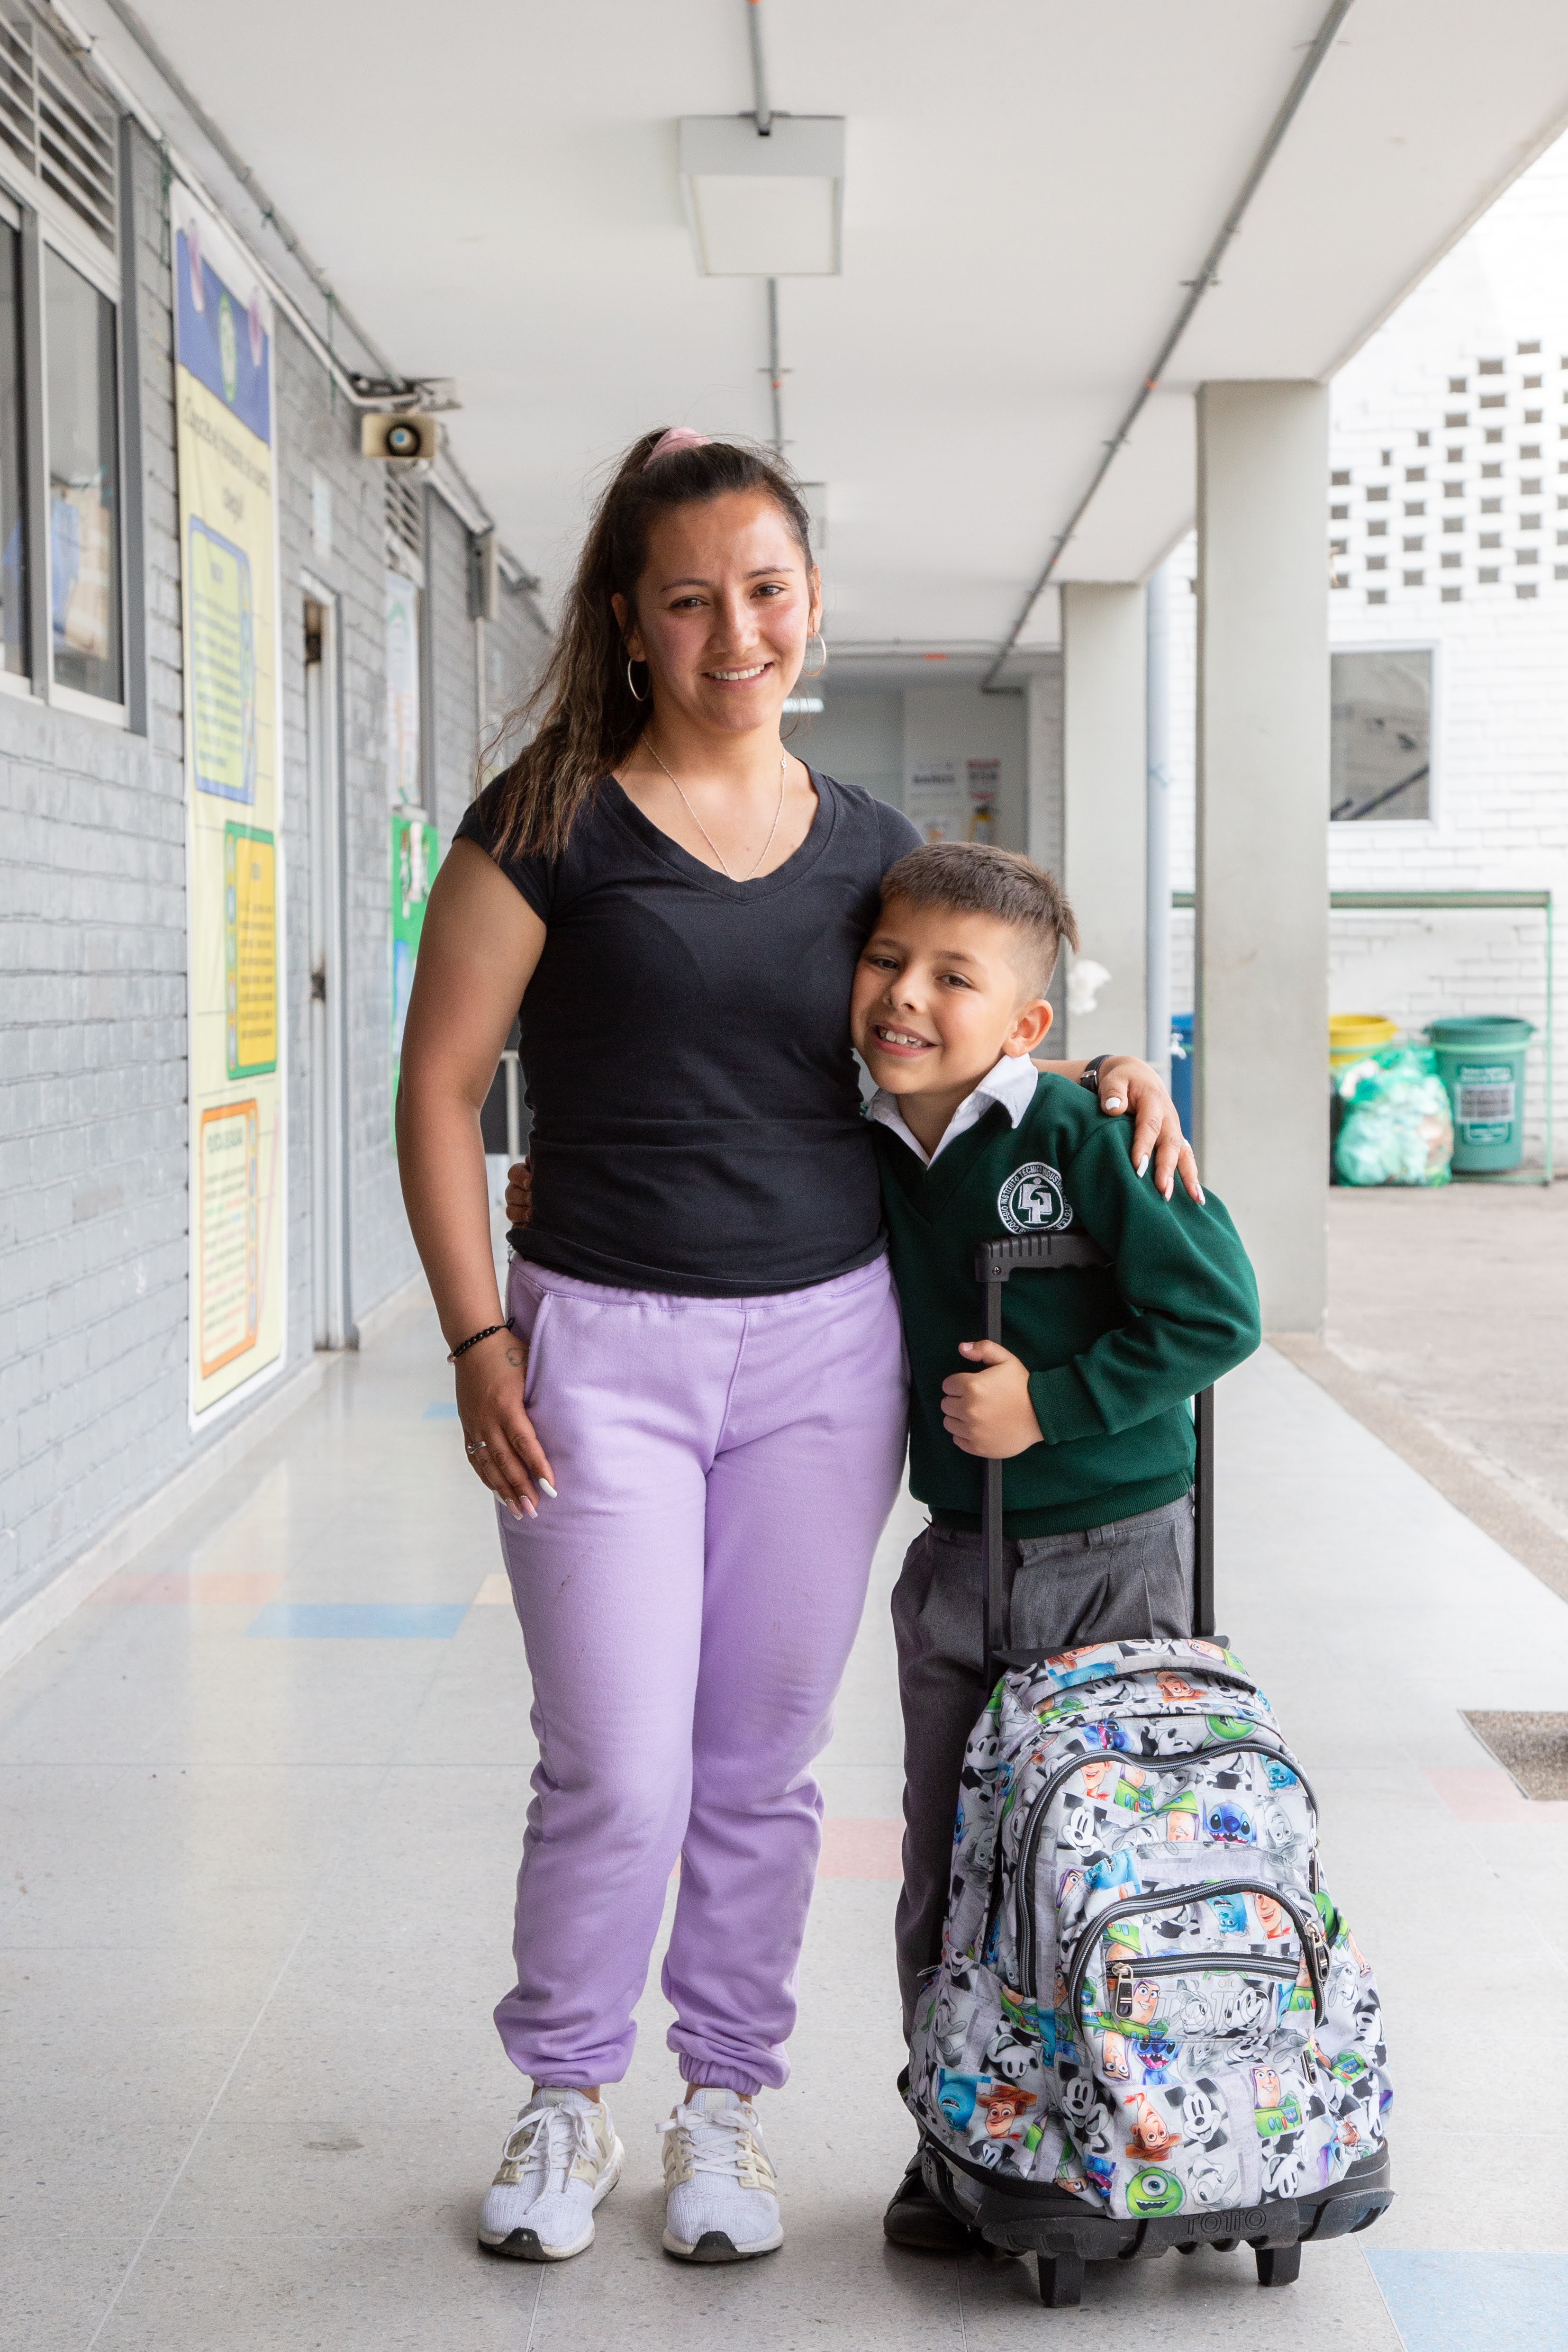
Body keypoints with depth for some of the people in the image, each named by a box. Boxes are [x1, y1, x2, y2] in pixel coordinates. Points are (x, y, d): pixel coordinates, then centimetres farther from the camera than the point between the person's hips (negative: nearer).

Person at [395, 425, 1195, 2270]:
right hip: (601, 1347, -3)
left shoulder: (870, 844, 7)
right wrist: (478, 1340, -9)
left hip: (822, 1347, 3)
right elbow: (440, 1086, -4)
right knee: (616, 1774, -1)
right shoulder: (550, 821, -5)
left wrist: (1089, 1078, 1)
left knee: (764, 1765, 11)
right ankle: (564, 2105, 24)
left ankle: (723, 2104, 29)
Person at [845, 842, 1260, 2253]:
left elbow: (1214, 1314, -18)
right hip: (961, 1559, 5)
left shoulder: (1085, 1137, -16)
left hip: (1118, 1553, -5)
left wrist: (1054, 1404, -20)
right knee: (950, 1874, 9)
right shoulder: (864, 1159, 1)